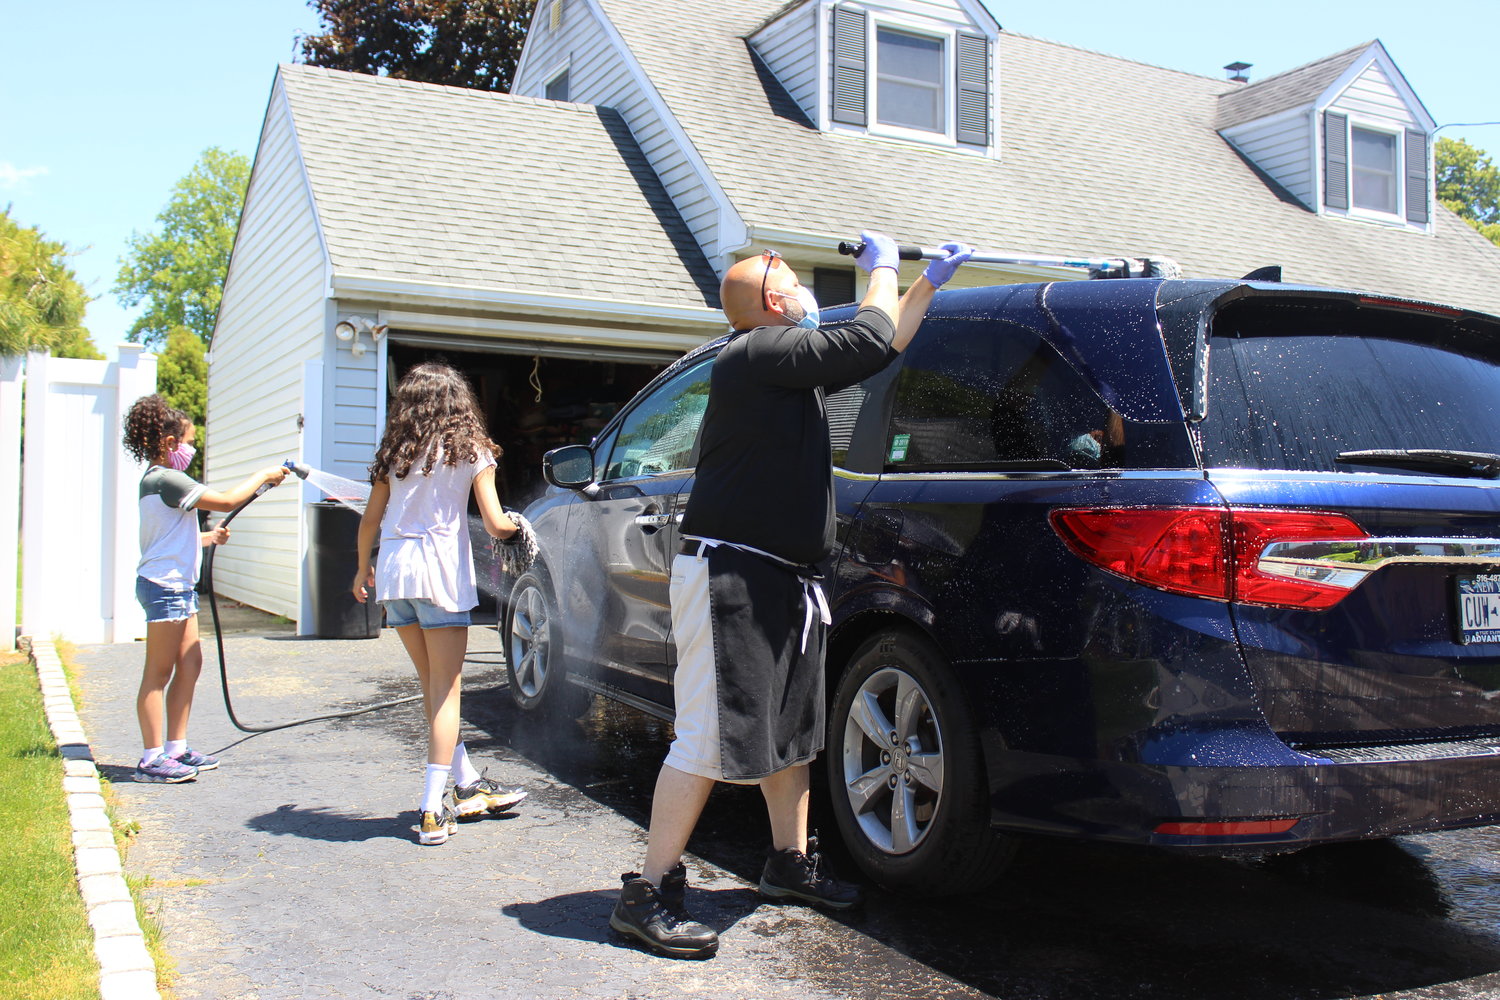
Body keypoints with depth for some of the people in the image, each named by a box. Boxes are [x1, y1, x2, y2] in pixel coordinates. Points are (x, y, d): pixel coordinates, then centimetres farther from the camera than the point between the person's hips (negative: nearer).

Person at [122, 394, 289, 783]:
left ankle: (176, 748, 18)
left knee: (190, 663, 12)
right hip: (164, 586, -11)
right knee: (159, 673, -6)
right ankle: (153, 759, 0)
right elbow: (226, 501, -19)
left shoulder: (158, 480, 17)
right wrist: (263, 476, -8)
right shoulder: (166, 480, -15)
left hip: (178, 586, 11)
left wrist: (207, 538, 21)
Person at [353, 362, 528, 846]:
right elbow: (495, 525, -4)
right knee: (445, 689, 1)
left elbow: (370, 520, 14)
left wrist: (362, 569, 29)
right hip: (440, 572, -4)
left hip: (393, 572, 4)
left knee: (433, 686, 14)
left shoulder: (394, 451, 12)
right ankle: (432, 809, -4)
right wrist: (516, 525, 18)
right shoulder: (471, 451, 1)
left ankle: (468, 786, 24)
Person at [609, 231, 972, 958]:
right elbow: (868, 341, -19)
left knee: (790, 729, 19)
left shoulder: (792, 360, 16)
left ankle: (790, 863, 34)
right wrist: (882, 268, -2)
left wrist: (929, 284, 28)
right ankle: (649, 894, 0)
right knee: (708, 735, -8)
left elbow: (879, 350, 29)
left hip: (781, 580, 11)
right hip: (730, 575, -10)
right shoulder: (759, 351, -15)